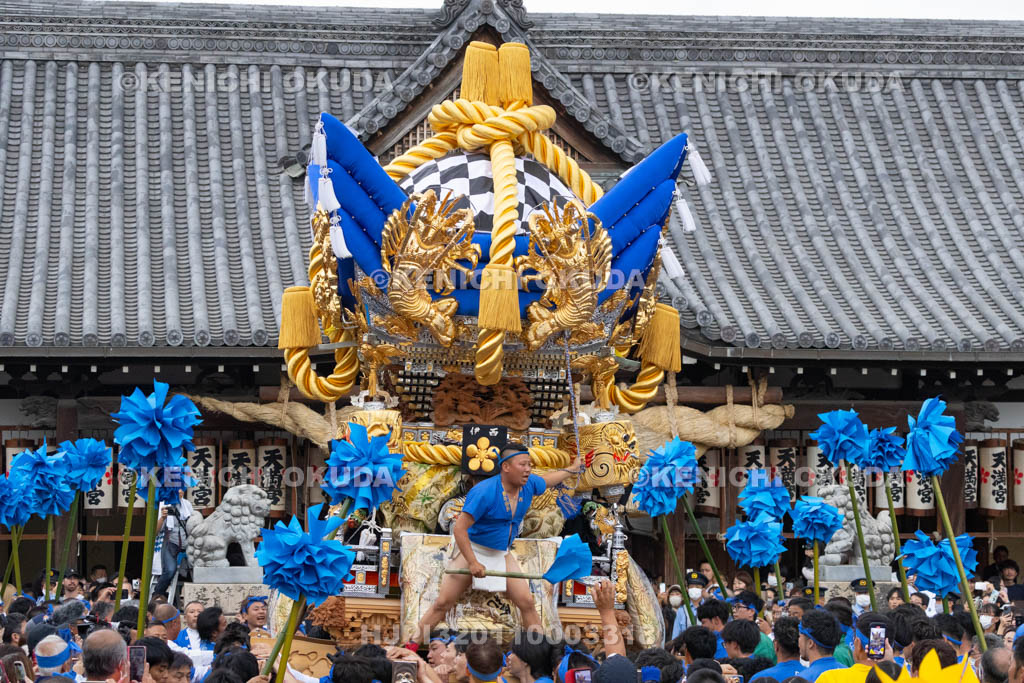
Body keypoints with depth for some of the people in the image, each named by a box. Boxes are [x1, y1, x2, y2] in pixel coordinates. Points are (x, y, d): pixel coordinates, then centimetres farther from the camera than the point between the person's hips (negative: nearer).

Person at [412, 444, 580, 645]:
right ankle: (412, 646, -3)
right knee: (442, 604, -9)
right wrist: (473, 563, -30)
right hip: (470, 550, -6)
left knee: (527, 603, -2)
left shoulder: (529, 484, -4)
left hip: (501, 554, 6)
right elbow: (459, 529, -27)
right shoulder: (484, 492, -26)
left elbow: (548, 479, 23)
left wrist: (573, 469, 35)